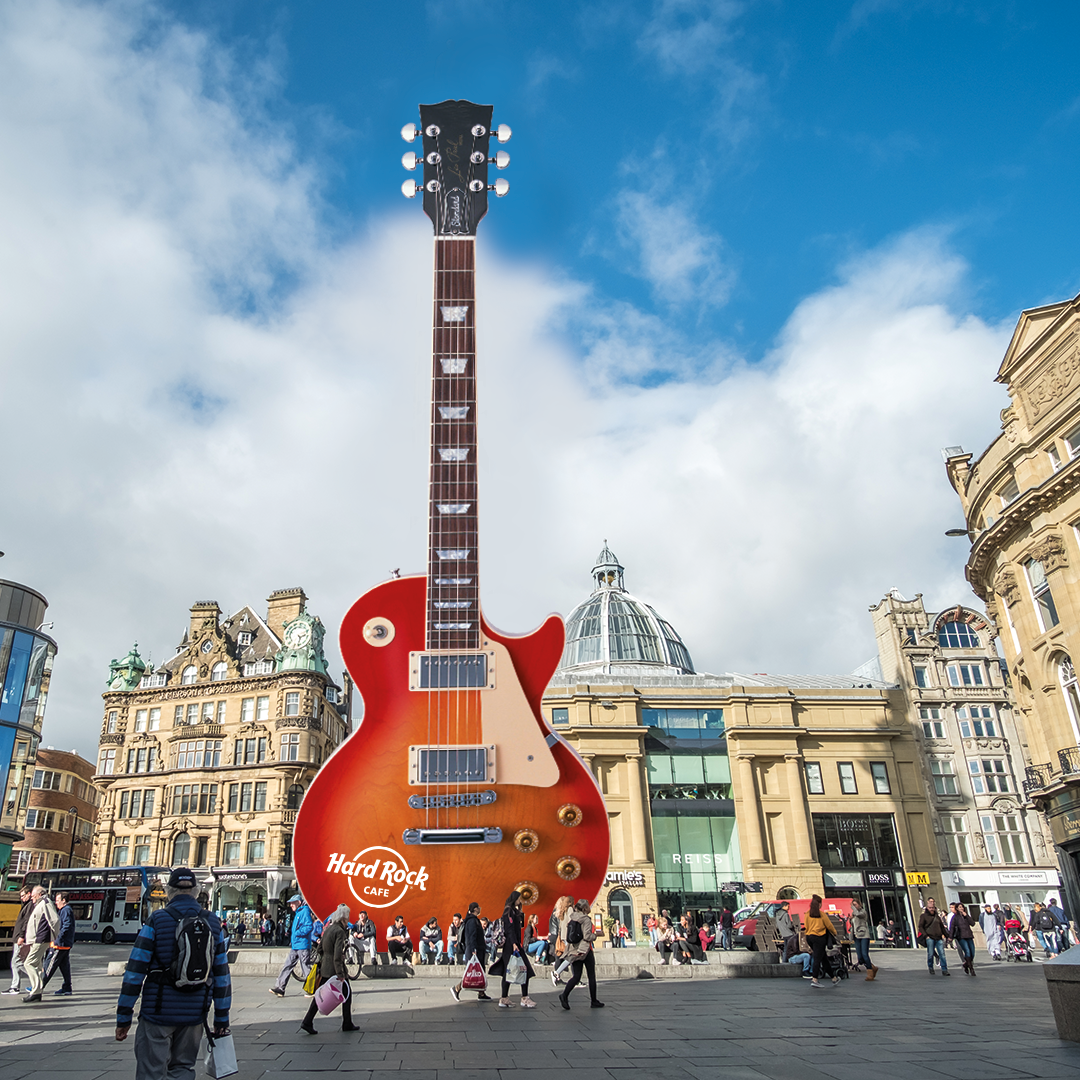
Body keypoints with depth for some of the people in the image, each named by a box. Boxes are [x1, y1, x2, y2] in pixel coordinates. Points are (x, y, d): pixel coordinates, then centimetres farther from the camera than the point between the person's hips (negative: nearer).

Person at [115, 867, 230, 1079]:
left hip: (158, 1013, -3)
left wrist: (123, 1017, 0)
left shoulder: (156, 921, -7)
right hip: (194, 1015, 3)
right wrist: (222, 1019, 11)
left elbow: (135, 971, -8)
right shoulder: (213, 923, 3)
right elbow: (221, 973, 5)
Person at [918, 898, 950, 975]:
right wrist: (925, 935, -11)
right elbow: (920, 927, -1)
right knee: (930, 954, -1)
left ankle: (944, 970, 0)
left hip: (939, 938, 4)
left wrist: (947, 935, 17)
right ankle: (931, 968, 15)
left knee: (942, 954, -4)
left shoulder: (937, 916, 18)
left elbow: (942, 926, 24)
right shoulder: (924, 916, 4)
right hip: (930, 938, -4)